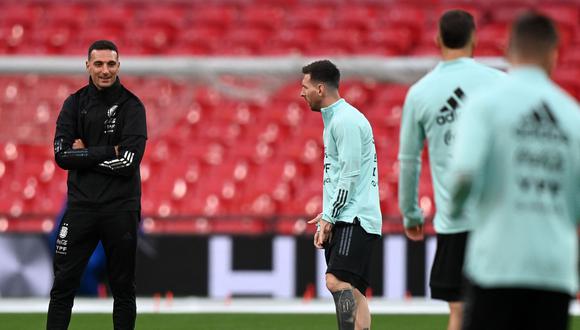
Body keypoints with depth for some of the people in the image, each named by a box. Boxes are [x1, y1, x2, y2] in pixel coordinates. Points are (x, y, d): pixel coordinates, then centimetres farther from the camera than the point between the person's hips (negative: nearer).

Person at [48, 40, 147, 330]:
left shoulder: (131, 106, -2)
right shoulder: (75, 104, 6)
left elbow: (129, 161, -14)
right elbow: (62, 155, -7)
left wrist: (85, 154, -11)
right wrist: (109, 152, -13)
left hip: (121, 208, -2)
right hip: (81, 205, 2)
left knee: (123, 288, 6)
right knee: (63, 284, -2)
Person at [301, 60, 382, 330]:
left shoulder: (346, 120, -12)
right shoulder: (333, 119, 21)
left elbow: (350, 175, -16)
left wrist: (329, 217, -13)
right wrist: (328, 215, 16)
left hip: (355, 218, -11)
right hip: (344, 219, 11)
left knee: (337, 281, -22)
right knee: (353, 291, 6)